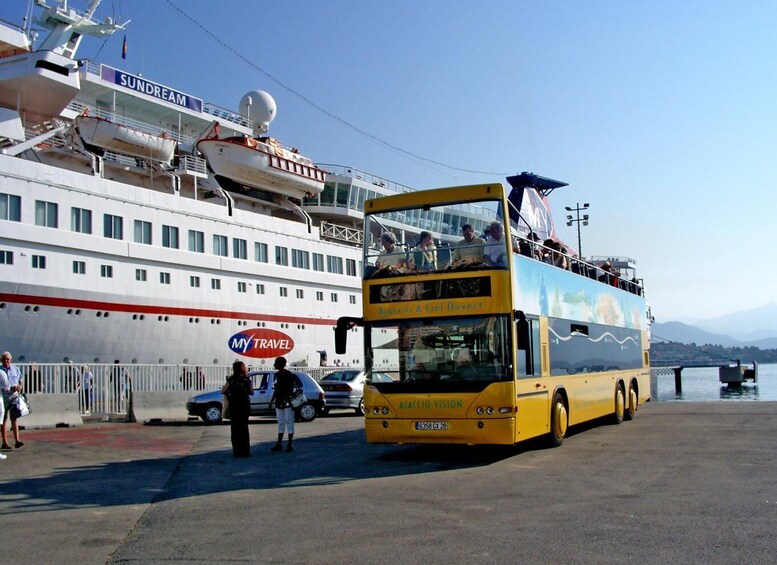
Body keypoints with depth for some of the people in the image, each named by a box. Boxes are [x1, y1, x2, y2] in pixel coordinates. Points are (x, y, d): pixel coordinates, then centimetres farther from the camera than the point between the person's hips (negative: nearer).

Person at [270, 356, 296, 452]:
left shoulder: (289, 375, -10)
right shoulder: (277, 375, 12)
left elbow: (291, 389, -14)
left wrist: (288, 399, -23)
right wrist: (272, 400, 17)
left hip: (287, 402, -8)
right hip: (279, 403, 8)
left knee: (289, 422, -3)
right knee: (280, 423, 11)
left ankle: (290, 444, 0)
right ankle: (279, 444, 14)